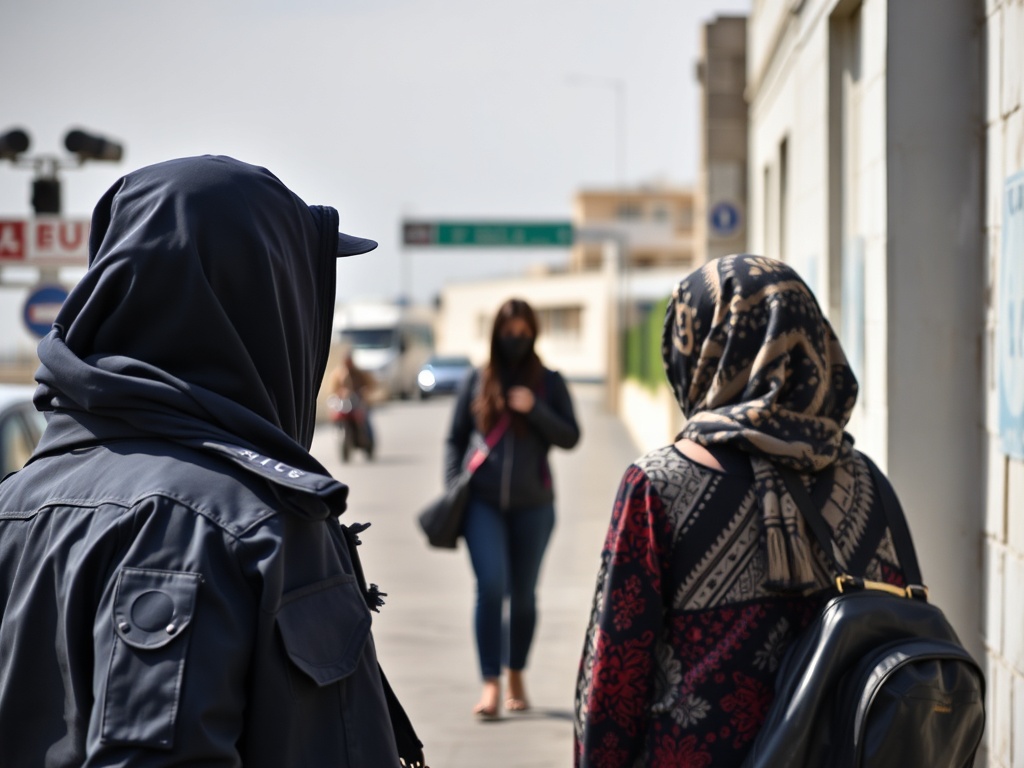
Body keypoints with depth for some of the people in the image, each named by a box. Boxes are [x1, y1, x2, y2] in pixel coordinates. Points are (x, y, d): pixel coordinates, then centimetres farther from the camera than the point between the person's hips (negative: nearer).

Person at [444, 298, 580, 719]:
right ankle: (490, 683, -12)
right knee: (491, 586, -14)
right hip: (483, 500, -1)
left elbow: (570, 437, 1)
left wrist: (535, 411, -13)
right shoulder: (477, 380, 7)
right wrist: (452, 488, 1)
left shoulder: (549, 382, 6)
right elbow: (455, 438, 11)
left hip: (532, 504, 1)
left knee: (523, 593, 8)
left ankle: (516, 677, 23)